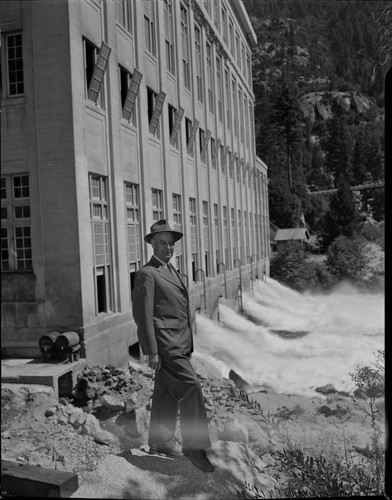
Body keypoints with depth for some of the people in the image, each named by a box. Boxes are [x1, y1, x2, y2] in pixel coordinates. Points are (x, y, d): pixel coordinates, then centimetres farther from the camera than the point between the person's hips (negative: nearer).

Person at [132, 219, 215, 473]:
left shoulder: (171, 271, 18)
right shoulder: (147, 274, -12)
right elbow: (143, 315, -15)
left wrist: (187, 344, 21)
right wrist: (152, 352, -18)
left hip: (179, 344, 9)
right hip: (165, 344, -9)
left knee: (166, 394, 15)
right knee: (191, 388, -12)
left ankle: (160, 442, 27)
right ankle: (194, 446, -2)